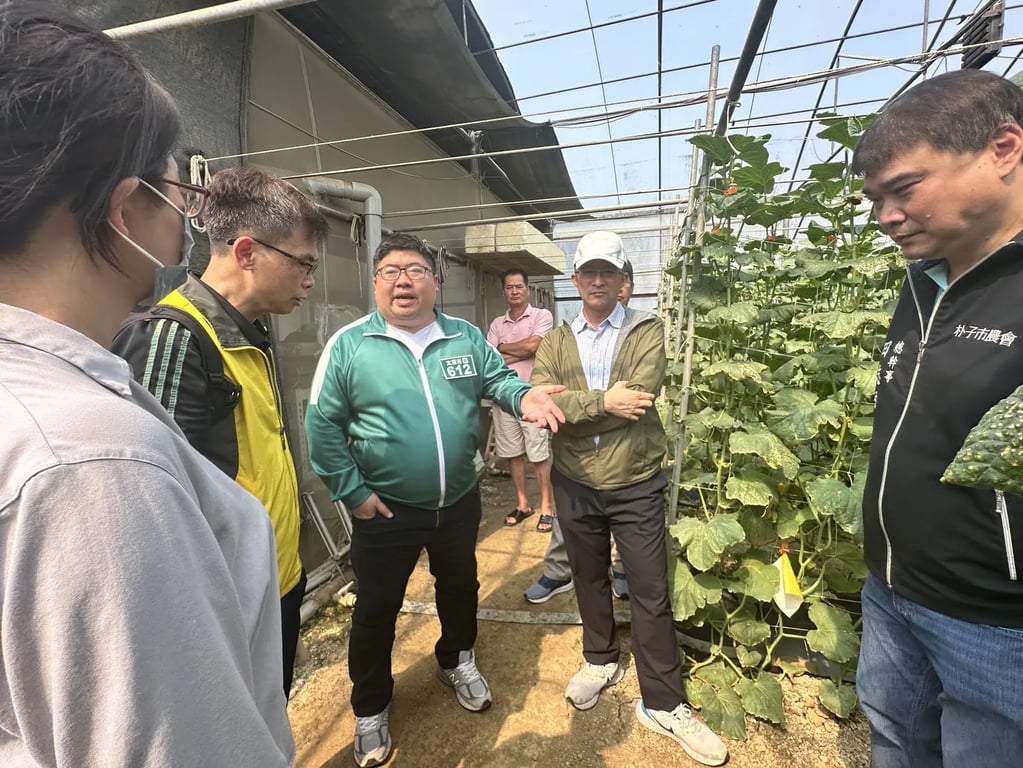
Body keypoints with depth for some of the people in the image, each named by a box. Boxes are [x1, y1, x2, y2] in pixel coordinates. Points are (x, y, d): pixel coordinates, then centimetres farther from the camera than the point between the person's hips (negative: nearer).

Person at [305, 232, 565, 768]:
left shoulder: (466, 337, -2)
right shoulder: (349, 345, -12)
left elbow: (497, 379, 3)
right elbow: (322, 426, -9)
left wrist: (524, 396, -21)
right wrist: (353, 492, -11)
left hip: (458, 502, 3)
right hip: (385, 510, -3)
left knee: (460, 588, 24)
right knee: (376, 610, 15)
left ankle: (456, 661, 55)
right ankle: (370, 709, 42)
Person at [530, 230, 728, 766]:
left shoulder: (646, 331, -4)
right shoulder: (555, 341, 3)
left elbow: (638, 399, -21)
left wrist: (572, 407, -16)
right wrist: (604, 401, -22)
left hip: (636, 486, -2)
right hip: (574, 485, 3)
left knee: (651, 594, 8)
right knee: (589, 579, 21)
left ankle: (664, 704, 28)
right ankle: (600, 659, 46)